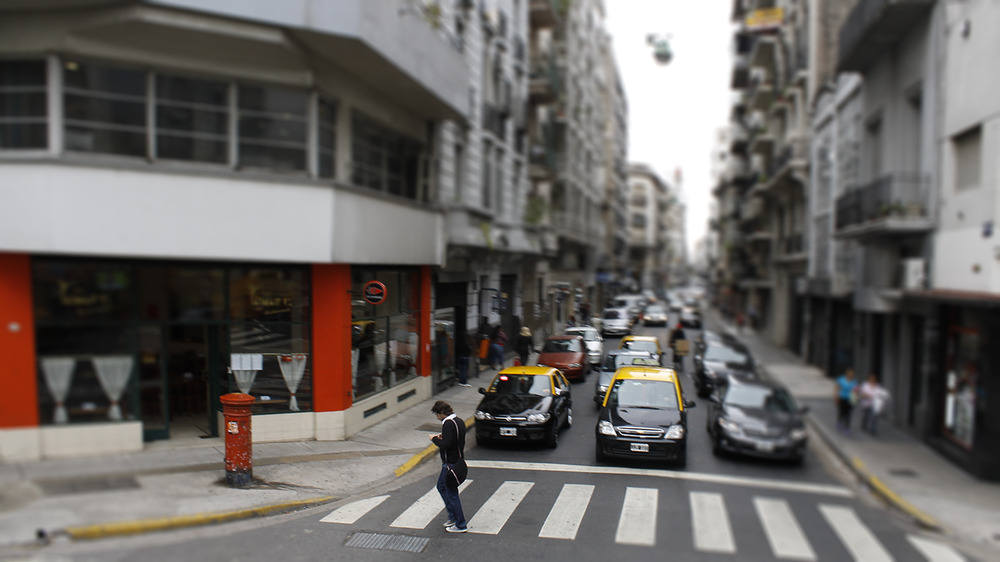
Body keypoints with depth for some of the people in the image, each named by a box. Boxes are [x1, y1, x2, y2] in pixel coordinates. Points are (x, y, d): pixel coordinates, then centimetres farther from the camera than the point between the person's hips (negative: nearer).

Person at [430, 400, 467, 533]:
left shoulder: (448, 424, -22)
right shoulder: (459, 421, 8)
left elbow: (446, 444, -28)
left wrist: (435, 439, -12)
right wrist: (443, 436, 8)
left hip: (450, 463, -10)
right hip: (458, 460, 10)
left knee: (451, 493, 0)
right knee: (441, 486, 24)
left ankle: (460, 525, 9)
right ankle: (453, 516, 30)